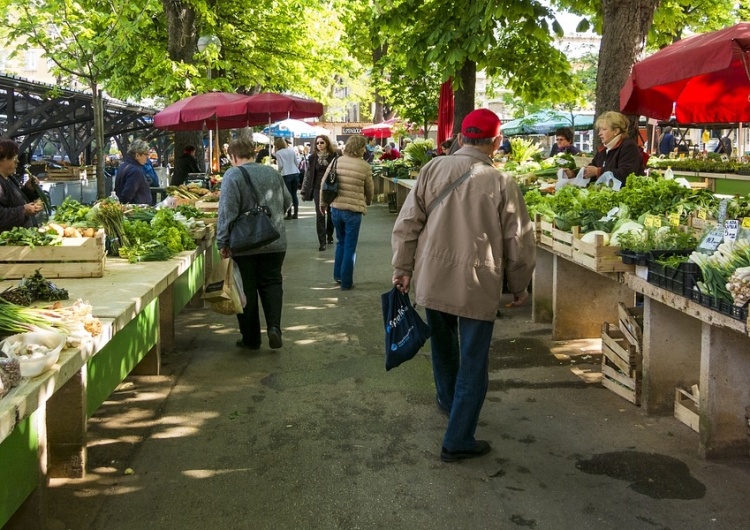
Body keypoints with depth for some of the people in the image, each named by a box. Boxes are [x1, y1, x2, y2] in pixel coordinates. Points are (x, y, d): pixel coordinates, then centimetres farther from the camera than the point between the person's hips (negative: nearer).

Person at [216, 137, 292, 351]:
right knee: (272, 283, 14)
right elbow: (287, 202, 15)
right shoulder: (273, 173, 6)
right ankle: (274, 326, -4)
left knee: (247, 289, 6)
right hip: (275, 243, 4)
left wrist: (223, 243, -10)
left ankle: (251, 338, 13)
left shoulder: (232, 175, -11)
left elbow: (227, 213, -16)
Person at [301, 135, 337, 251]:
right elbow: (308, 174, 3)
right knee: (320, 215, -4)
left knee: (331, 213, 13)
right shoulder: (313, 157, 1)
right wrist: (305, 191, 1)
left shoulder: (334, 156, -4)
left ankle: (329, 235, 34)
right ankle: (322, 241, -3)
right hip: (318, 189, 0)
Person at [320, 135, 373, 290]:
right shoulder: (365, 166, -7)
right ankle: (346, 282, 12)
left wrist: (323, 202, 17)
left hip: (336, 209, 4)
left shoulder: (337, 162, 1)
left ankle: (338, 275, 29)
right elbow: (369, 190, 4)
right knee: (350, 247, 7)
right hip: (353, 210, -4)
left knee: (341, 242, 23)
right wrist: (368, 202, 26)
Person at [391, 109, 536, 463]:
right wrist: (519, 287, 10)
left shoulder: (433, 169, -4)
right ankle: (458, 442, 12)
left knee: (443, 346, 27)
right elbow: (518, 243, -4)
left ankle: (448, 399, 50)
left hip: (432, 282, 4)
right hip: (478, 286, -3)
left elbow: (407, 224, -2)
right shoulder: (502, 184, -10)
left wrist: (402, 268, 8)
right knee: (473, 365, 8)